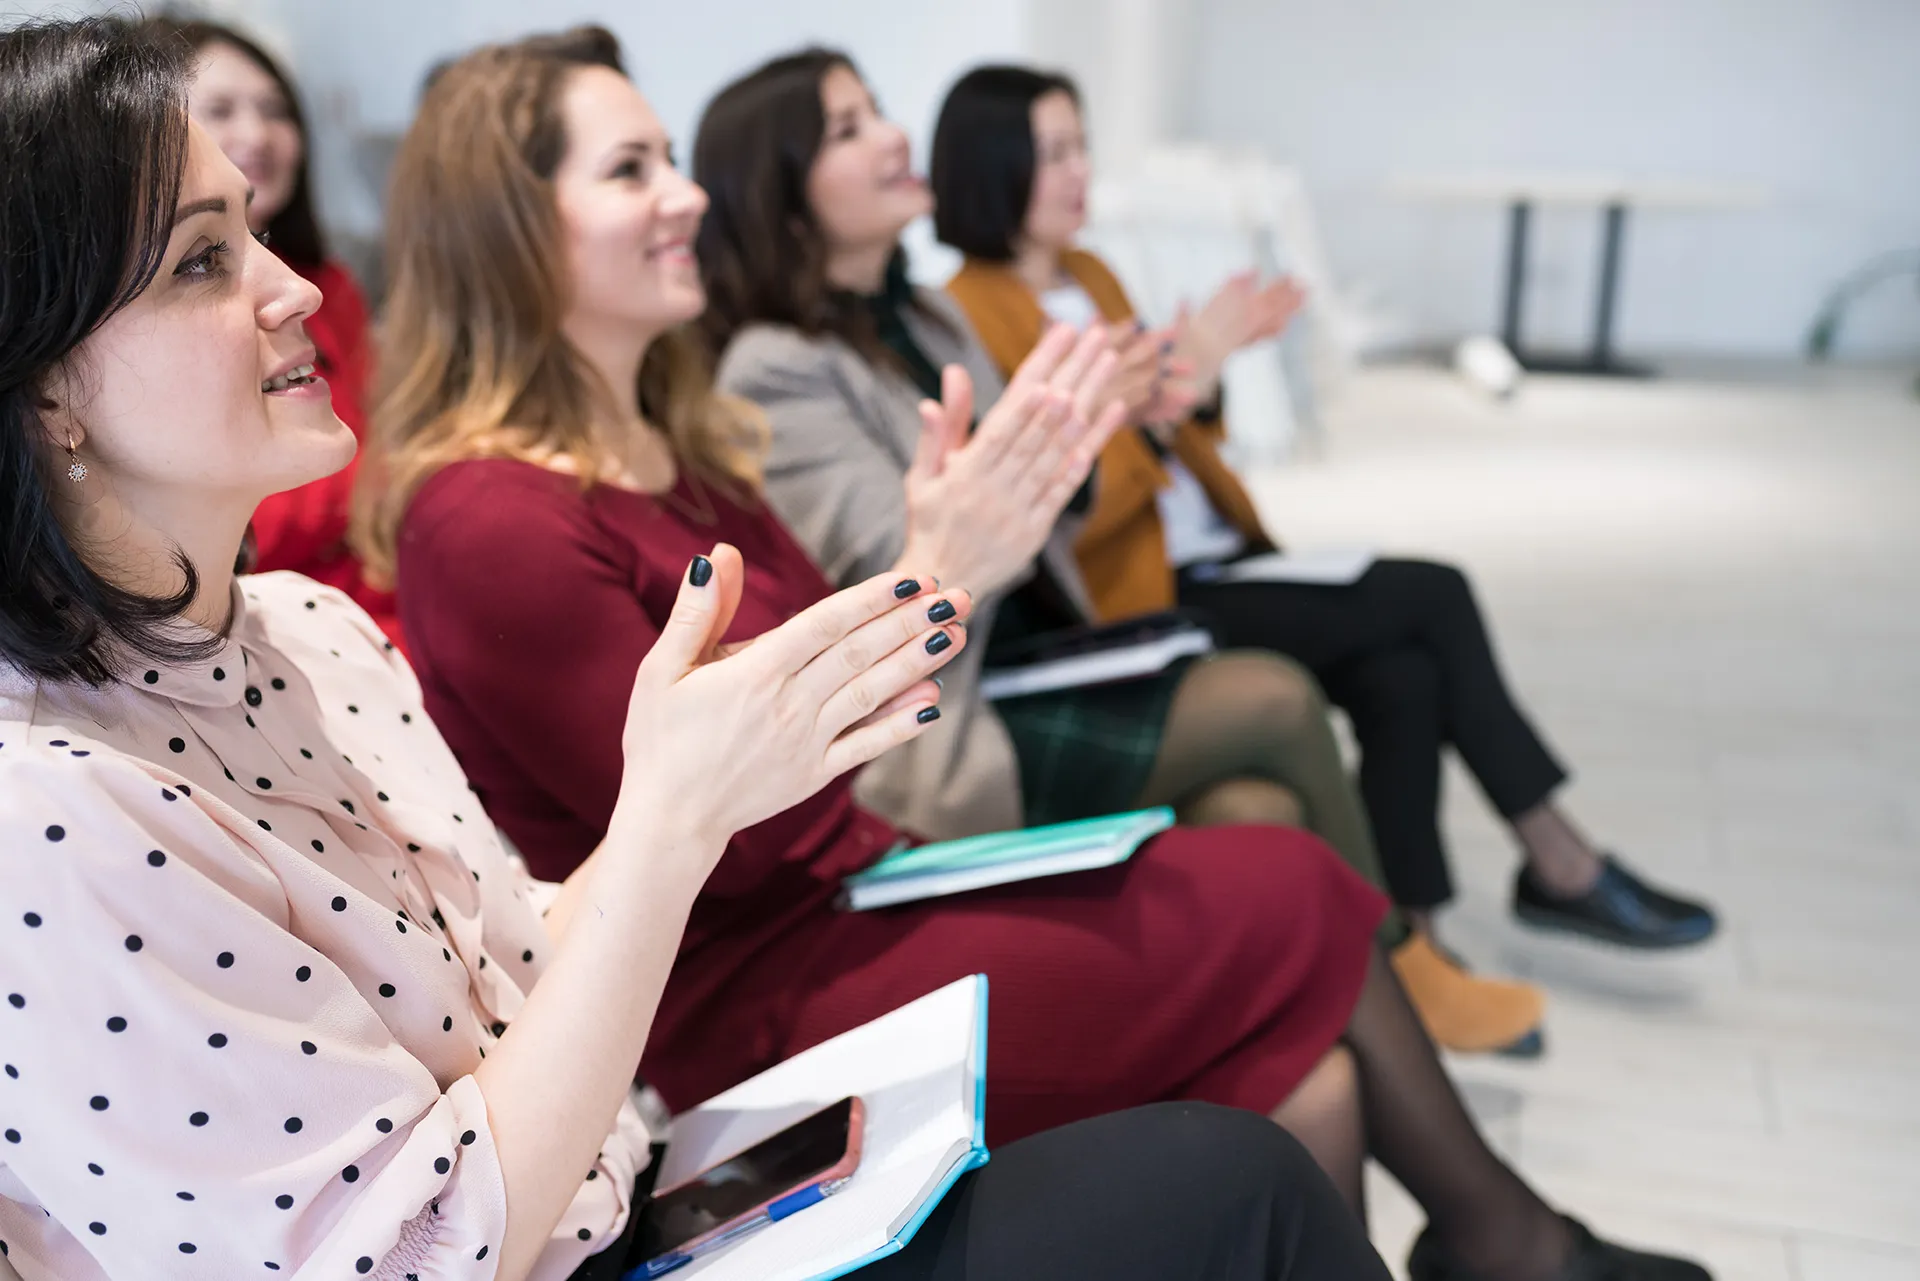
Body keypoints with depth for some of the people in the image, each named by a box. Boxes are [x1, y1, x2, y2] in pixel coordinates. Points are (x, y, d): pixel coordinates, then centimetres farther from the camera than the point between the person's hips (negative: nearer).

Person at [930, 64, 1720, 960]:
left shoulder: (1087, 277, 14)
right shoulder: (971, 314, -12)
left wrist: (1206, 364, -1)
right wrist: (1170, 390, -26)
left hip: (1214, 559, 8)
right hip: (1134, 603, -7)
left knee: (1399, 676, -17)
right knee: (1433, 595, -12)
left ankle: (1407, 946, -8)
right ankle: (1560, 866, 2)